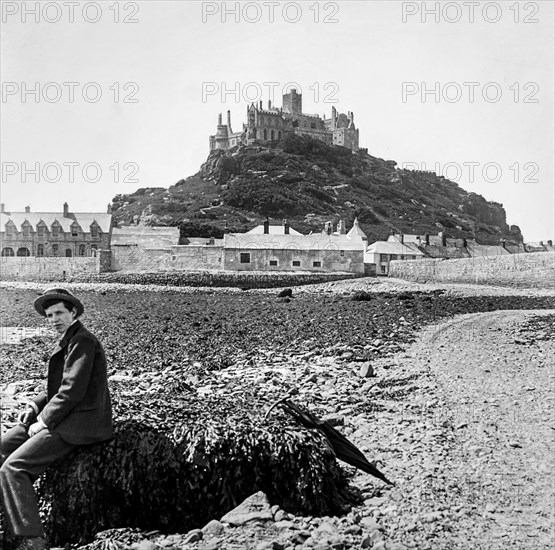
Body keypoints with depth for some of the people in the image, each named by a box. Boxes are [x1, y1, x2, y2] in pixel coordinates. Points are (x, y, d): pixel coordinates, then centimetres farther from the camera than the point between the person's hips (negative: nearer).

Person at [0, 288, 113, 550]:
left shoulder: (82, 341, -15)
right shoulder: (68, 341, 16)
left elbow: (72, 390, -21)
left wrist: (44, 421, -13)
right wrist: (34, 405, 6)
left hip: (78, 425, -10)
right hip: (64, 417, 10)